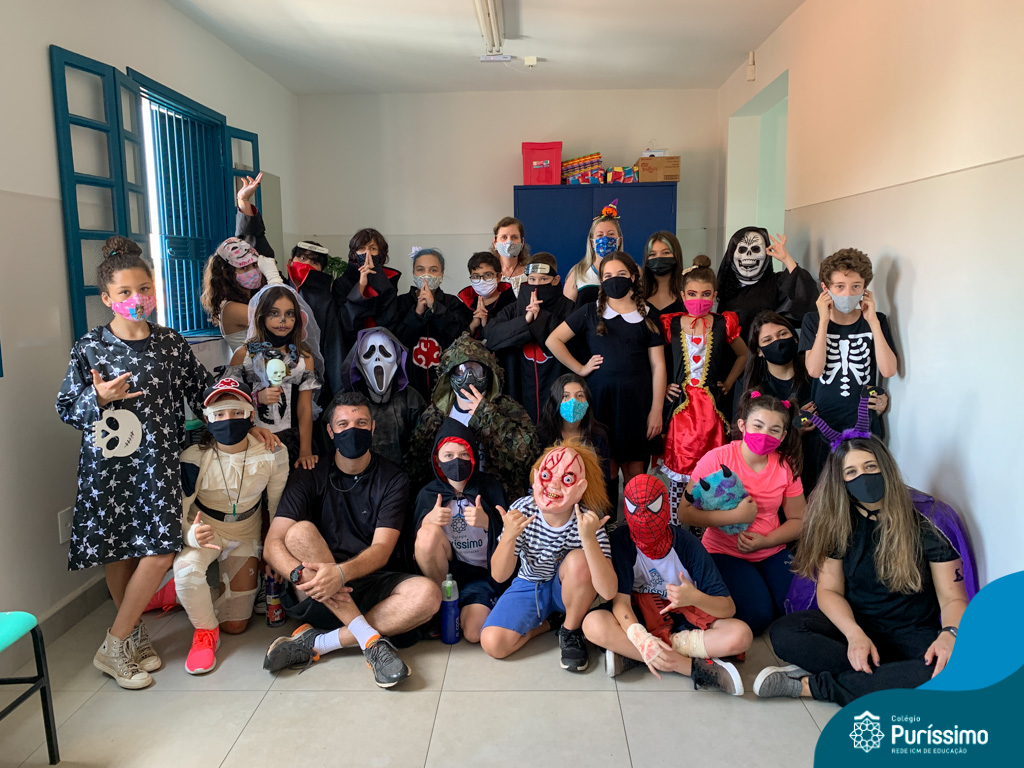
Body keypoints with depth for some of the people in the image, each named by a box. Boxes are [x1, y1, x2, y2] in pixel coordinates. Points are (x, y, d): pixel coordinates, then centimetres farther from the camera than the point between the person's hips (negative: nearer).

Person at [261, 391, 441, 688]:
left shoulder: (393, 479, 1)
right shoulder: (309, 477, 2)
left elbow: (381, 549, -10)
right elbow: (272, 546, -7)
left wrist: (341, 572, -31)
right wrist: (300, 574, -29)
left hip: (368, 587, 0)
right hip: (316, 596, 0)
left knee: (427, 594, -27)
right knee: (301, 532, -27)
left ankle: (316, 643, -22)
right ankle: (372, 640, -29)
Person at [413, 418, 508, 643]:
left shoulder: (490, 487, -3)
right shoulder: (428, 494, 1)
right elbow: (417, 539, 0)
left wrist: (487, 522, -25)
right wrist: (428, 520, -21)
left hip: (481, 573, -2)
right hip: (442, 569, 2)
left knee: (474, 633, -26)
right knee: (429, 532, -28)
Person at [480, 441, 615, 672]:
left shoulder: (588, 520, -26)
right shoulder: (522, 510, -22)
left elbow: (608, 592, -34)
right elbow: (498, 575, -18)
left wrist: (589, 538, -46)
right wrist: (509, 536, -37)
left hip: (570, 590, -1)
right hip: (529, 586, 1)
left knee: (579, 560, -34)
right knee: (492, 643, -21)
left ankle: (571, 631, -7)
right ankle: (541, 623, 11)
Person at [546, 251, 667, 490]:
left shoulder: (647, 316, 8)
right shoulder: (590, 312, 9)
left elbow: (657, 365, 5)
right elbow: (553, 340, 8)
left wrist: (656, 410, -2)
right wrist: (580, 369, 0)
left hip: (636, 400, 0)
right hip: (600, 398, 0)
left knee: (634, 469, 2)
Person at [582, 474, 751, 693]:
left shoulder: (686, 543, -16)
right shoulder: (620, 540, -17)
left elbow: (728, 608, -17)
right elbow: (620, 600, -23)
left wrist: (695, 598, -40)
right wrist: (641, 639, -43)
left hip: (684, 617, 1)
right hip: (639, 617, -1)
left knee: (741, 635, -27)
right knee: (593, 624, -32)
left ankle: (628, 652, -27)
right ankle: (692, 665, -27)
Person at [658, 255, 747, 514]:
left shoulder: (724, 325, 1)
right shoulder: (670, 324, 2)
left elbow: (742, 355, 18)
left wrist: (728, 383, 10)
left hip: (711, 405, 0)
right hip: (680, 405, 0)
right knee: (678, 463, 4)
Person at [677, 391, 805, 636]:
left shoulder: (786, 466, -4)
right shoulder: (717, 459, -16)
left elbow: (798, 520, 3)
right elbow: (685, 512, -18)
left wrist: (765, 540, -14)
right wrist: (735, 515, -26)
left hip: (771, 552, 4)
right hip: (724, 552, -4)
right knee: (756, 616, -23)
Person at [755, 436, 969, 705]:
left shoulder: (925, 525, -6)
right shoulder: (838, 524, -2)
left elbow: (953, 598, -7)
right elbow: (829, 590, -4)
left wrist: (949, 634, -30)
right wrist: (854, 633, -24)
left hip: (912, 633, -1)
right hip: (855, 625, 1)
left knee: (950, 670, -36)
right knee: (783, 632, -25)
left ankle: (811, 685, -27)